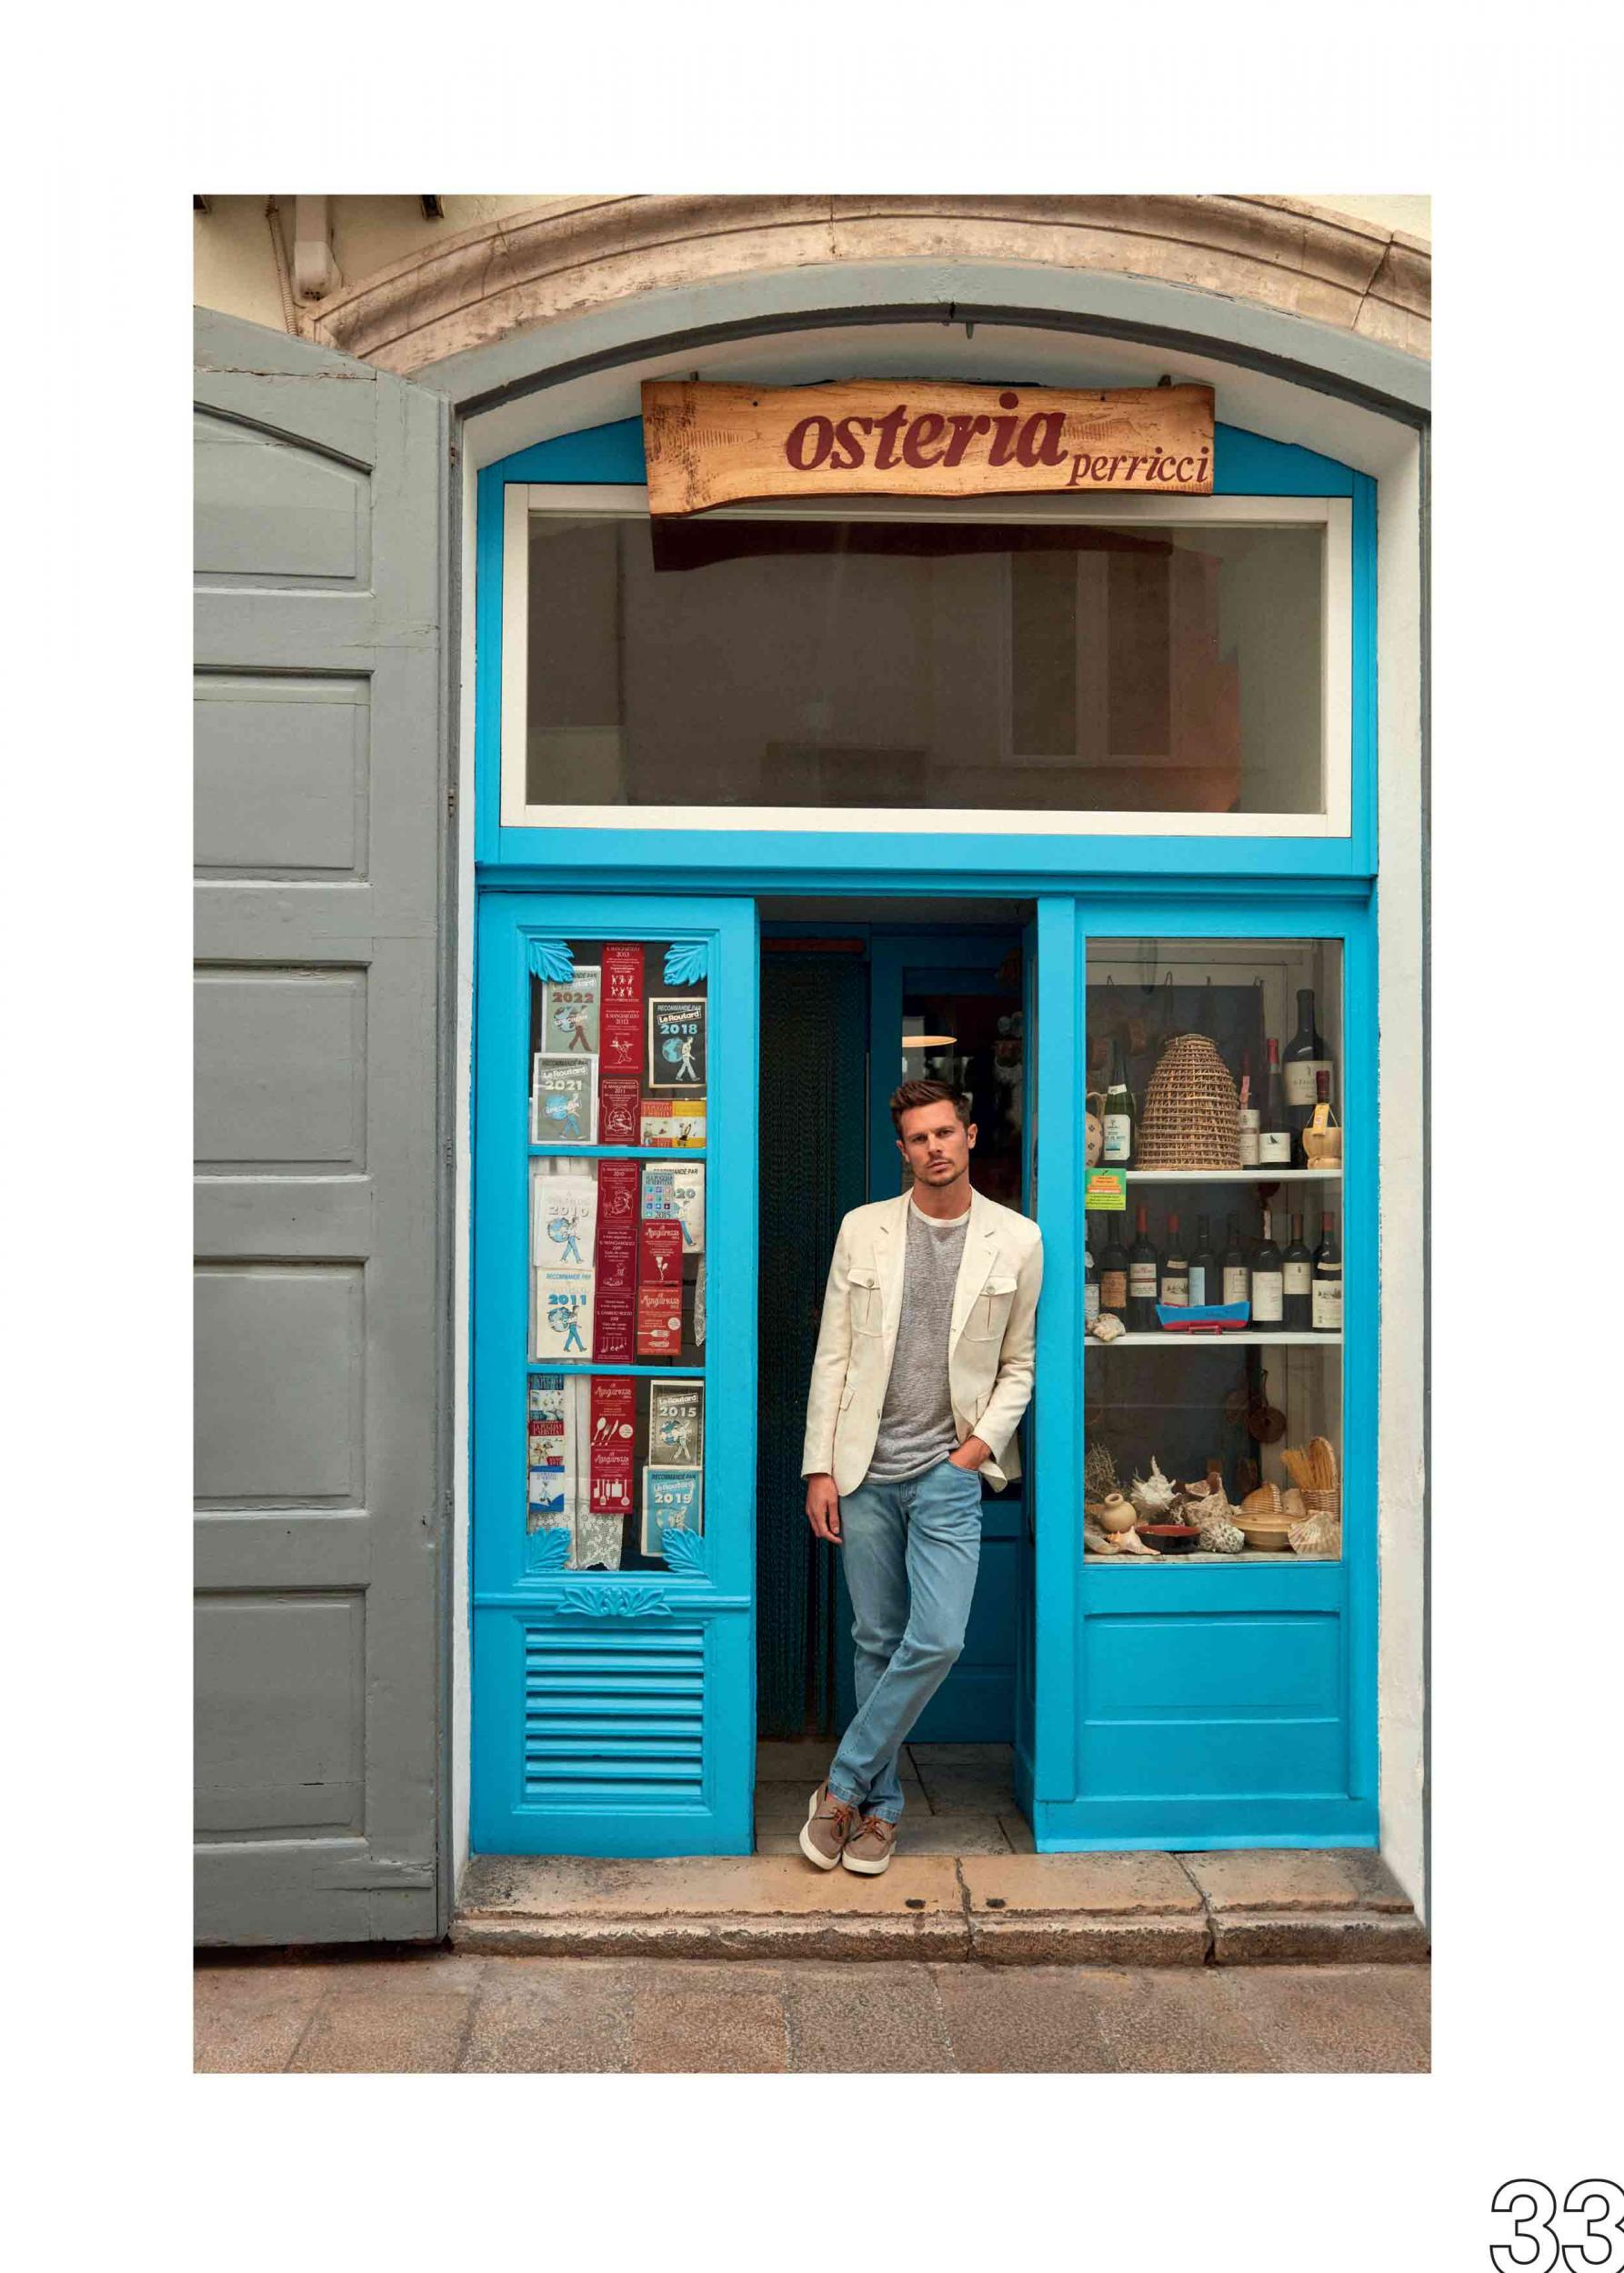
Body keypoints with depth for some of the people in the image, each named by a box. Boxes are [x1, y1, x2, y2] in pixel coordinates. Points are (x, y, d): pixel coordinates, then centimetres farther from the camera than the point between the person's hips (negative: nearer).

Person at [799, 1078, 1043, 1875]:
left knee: (936, 1641, -10)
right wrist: (820, 1467, -1)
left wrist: (980, 1444, -5)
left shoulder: (1016, 1240, 3)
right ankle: (880, 1807, 23)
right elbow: (832, 1356, 4)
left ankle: (842, 1789, 7)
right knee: (877, 1644, 8)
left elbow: (1018, 1366, 9)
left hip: (949, 1472, -1)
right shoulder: (863, 1229, 4)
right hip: (865, 1472, 1)